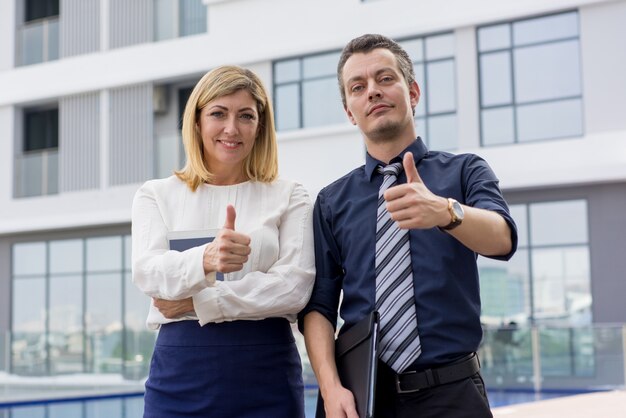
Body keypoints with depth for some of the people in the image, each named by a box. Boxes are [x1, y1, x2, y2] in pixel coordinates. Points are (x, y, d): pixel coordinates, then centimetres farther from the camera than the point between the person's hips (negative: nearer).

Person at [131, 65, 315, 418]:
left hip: (267, 377, 0)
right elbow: (147, 272, -9)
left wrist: (198, 302, -11)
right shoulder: (156, 195, 7)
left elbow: (296, 286, -7)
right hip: (180, 375, 1)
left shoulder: (289, 197, 5)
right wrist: (204, 260, -29)